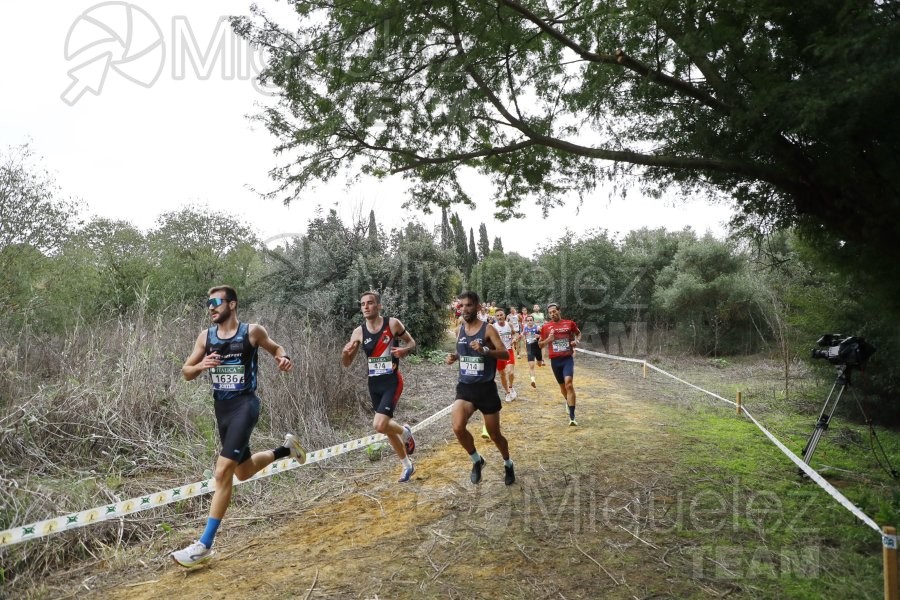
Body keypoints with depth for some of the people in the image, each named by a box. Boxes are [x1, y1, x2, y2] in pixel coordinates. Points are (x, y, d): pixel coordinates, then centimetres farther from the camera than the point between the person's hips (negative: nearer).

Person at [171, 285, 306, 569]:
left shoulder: (252, 331, -6)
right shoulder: (205, 336, 5)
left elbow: (276, 348, 11)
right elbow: (186, 372, 9)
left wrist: (284, 359, -13)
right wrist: (201, 366, -14)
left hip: (245, 404, -6)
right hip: (221, 407, 6)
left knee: (223, 471, -15)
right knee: (243, 471, 19)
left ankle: (204, 545, -7)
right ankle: (286, 448, 45)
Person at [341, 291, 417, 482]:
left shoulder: (393, 323, -9)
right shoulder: (358, 332, -1)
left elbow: (412, 342, 5)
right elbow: (346, 363, 4)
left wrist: (405, 350, -18)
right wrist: (346, 352, -19)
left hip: (392, 381, -5)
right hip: (374, 383, 5)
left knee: (380, 425, -20)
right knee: (386, 426, 14)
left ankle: (405, 432, 13)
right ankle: (407, 465, 33)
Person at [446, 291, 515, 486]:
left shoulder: (487, 329, -10)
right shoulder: (460, 329, 5)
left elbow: (505, 353, -17)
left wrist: (484, 350, -33)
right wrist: (454, 357, 0)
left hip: (486, 388, -3)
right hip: (465, 387, 3)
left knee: (495, 435, 9)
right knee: (458, 427, -21)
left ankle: (508, 464, 39)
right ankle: (477, 461, 6)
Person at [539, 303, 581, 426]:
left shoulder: (569, 323, 0)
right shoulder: (546, 327, 1)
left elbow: (578, 333, 20)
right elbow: (540, 344, 9)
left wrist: (577, 341, -2)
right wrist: (549, 339, -11)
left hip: (568, 358, -2)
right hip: (555, 360, 2)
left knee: (568, 383, -19)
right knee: (562, 385, 15)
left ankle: (572, 417, -18)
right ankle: (568, 402, 48)